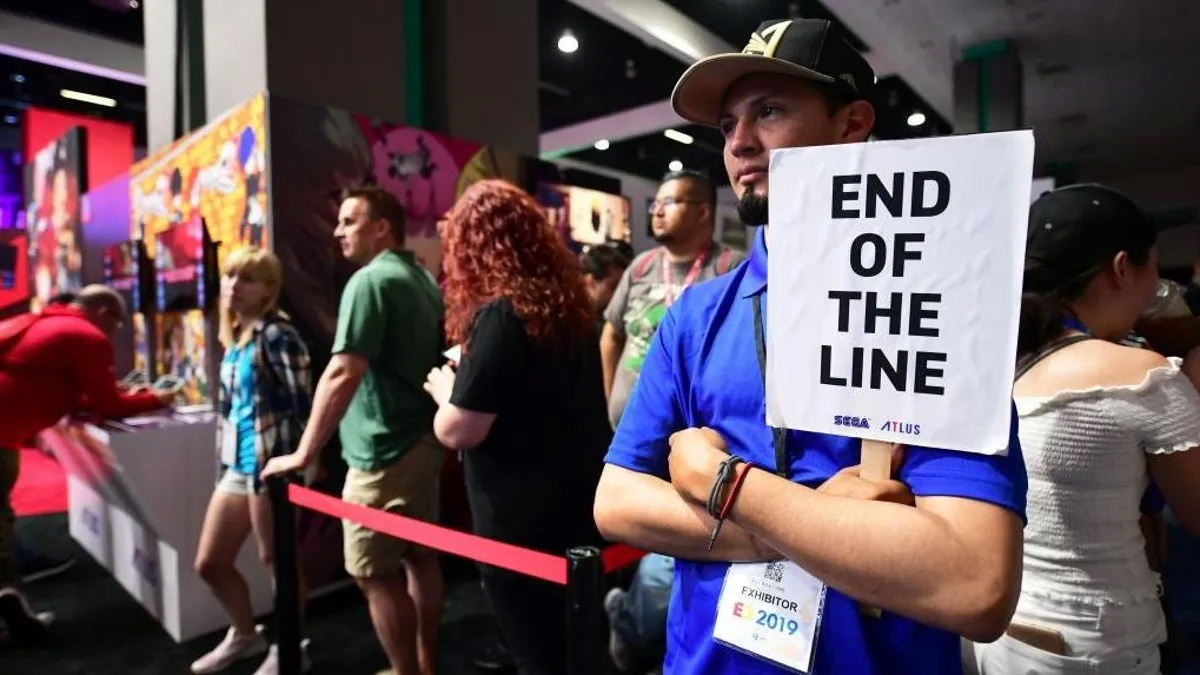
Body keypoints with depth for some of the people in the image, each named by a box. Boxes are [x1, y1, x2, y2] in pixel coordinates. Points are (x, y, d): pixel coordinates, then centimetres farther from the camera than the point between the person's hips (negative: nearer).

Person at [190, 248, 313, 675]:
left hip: (271, 464, -9)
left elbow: (302, 402, -19)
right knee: (209, 563, 18)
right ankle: (245, 635, 42)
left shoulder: (277, 335, -13)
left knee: (276, 559, 7)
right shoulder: (234, 339, 13)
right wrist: (226, 459, 19)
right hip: (238, 465, 9)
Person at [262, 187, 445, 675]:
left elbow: (342, 374, -24)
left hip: (384, 453, -9)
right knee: (419, 556, 18)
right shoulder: (424, 280, 10)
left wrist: (304, 453, -18)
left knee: (375, 573, 4)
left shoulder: (370, 281, -17)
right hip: (423, 441, 9)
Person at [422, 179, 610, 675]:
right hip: (579, 506, 8)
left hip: (523, 522, -8)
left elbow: (456, 430, -21)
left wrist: (445, 389, -1)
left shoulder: (499, 314, -21)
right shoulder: (568, 305, 5)